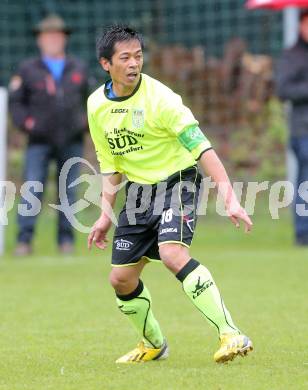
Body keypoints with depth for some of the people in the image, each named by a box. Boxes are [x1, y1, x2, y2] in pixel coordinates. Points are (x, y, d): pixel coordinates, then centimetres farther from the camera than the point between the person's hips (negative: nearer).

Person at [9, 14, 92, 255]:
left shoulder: (79, 69, 14)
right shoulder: (28, 70, 7)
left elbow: (89, 98, 22)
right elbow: (16, 102, 8)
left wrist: (86, 120, 7)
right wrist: (26, 123, -7)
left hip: (71, 142, 2)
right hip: (40, 141, -2)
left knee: (69, 191, 2)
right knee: (32, 190, -11)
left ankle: (66, 239, 8)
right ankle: (24, 240, -12)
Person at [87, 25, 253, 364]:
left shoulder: (159, 97, -20)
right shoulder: (96, 106, -1)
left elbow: (201, 148, -24)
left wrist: (230, 198, -32)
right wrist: (106, 215, 9)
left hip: (177, 180, -6)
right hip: (139, 189, 6)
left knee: (172, 254, -31)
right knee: (121, 279, 6)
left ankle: (232, 336, -33)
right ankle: (153, 345, 31)